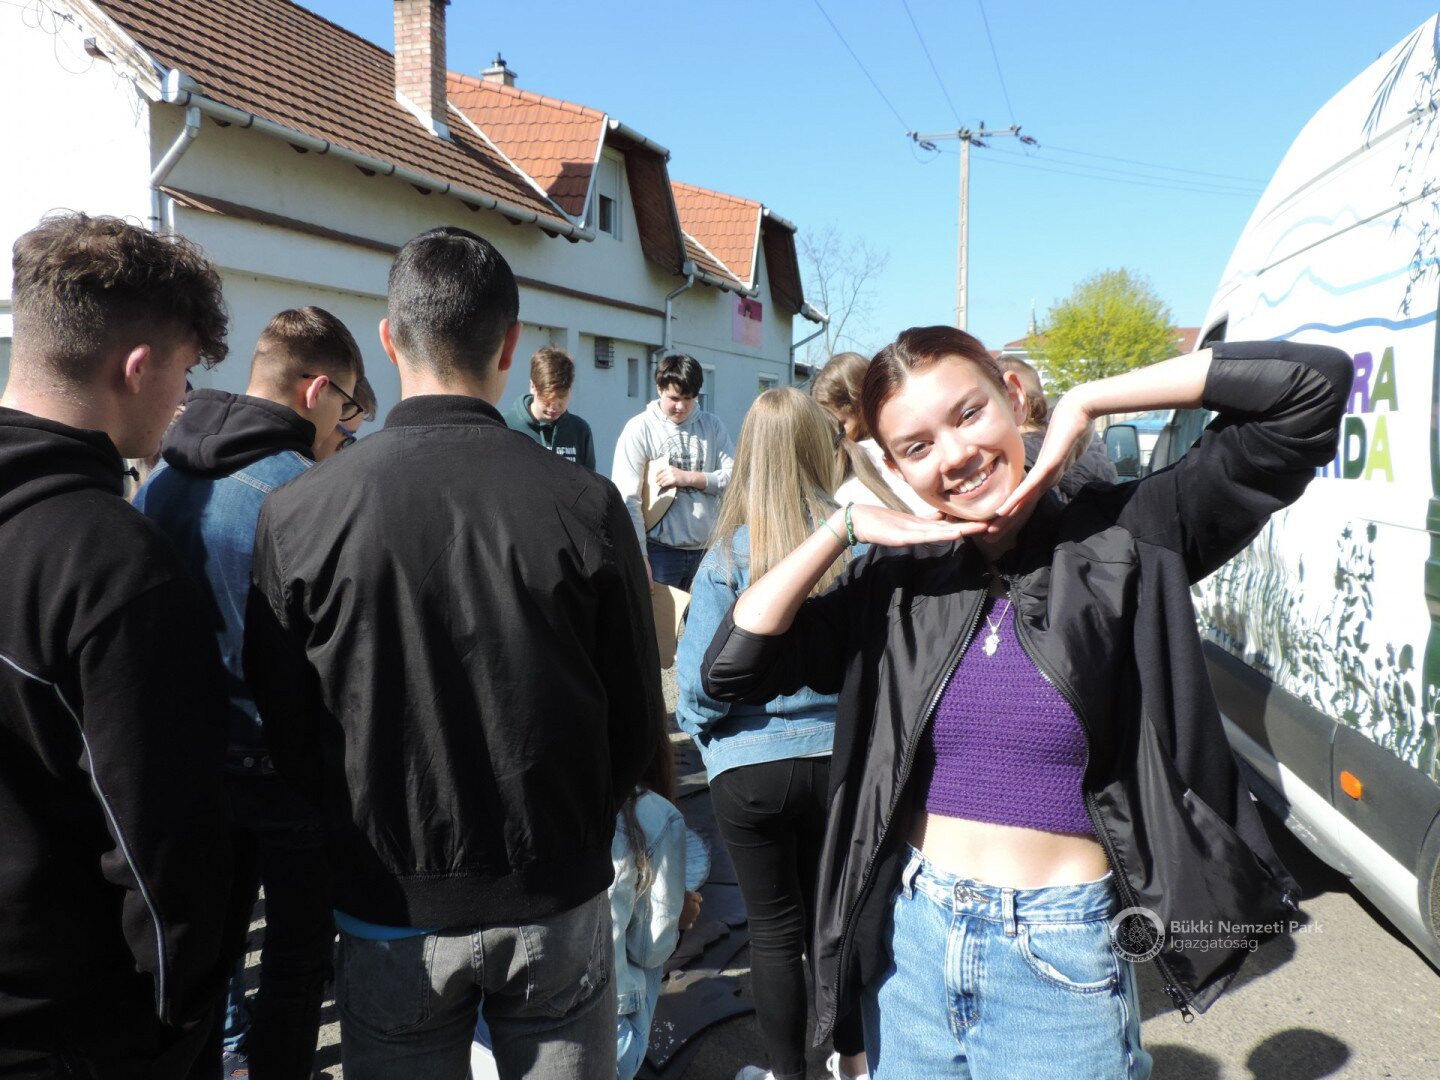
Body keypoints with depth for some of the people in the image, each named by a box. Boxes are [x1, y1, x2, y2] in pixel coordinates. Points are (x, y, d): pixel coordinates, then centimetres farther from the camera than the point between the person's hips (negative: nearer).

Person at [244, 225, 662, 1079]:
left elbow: (282, 730, -3)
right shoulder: (585, 505, -15)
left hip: (391, 913, 1)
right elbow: (637, 717, -5)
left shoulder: (298, 514, -13)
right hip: (557, 901, 0)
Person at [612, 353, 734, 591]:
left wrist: (688, 477, -10)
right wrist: (639, 556, -13)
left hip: (707, 550, 3)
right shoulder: (639, 428, -2)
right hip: (660, 551, -3)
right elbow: (626, 499, -8)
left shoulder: (713, 425, 8)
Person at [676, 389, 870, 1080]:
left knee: (774, 930, 15)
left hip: (749, 766, -2)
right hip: (839, 757, 2)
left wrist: (699, 727, 6)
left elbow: (700, 678, -15)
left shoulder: (729, 554, -14)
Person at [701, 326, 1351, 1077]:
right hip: (908, 942, 3)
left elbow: (1313, 386, -14)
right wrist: (845, 526, -10)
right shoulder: (897, 581, -1)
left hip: (1061, 961, -3)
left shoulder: (1124, 539, -9)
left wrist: (1085, 403, -13)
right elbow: (730, 669, -6)